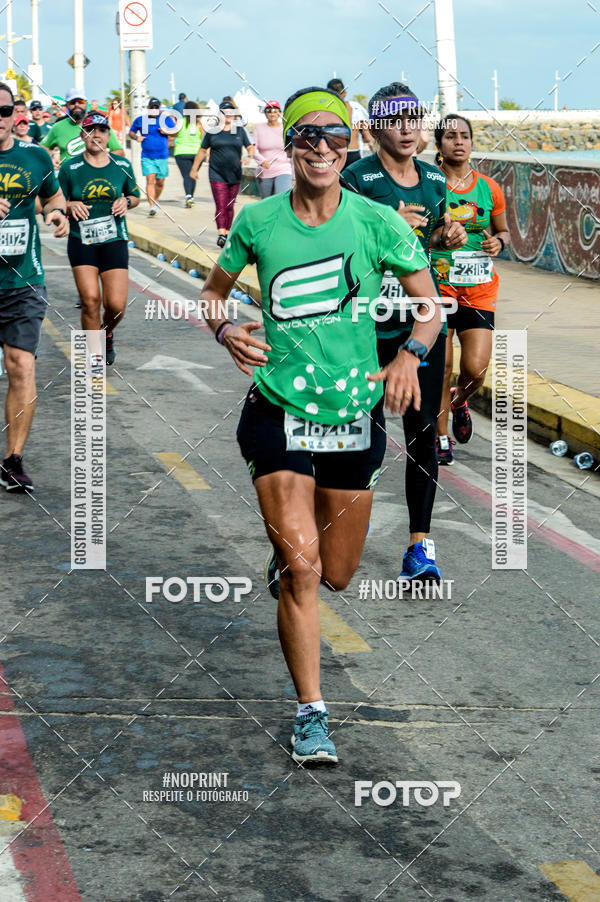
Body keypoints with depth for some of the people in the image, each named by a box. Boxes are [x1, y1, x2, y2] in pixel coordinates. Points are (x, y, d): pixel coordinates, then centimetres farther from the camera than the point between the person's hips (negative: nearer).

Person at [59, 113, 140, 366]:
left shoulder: (122, 165, 5)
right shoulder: (70, 168, 0)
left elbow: (135, 196, 18)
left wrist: (126, 202, -5)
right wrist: (71, 206, -15)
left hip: (114, 241, 1)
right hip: (81, 241, -1)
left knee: (116, 304, -5)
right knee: (90, 299, -12)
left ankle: (107, 333, 30)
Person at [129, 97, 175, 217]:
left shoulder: (166, 119, 4)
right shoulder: (140, 120, 6)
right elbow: (131, 132, 17)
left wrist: (167, 132, -13)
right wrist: (136, 137, -4)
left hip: (162, 156, 1)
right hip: (147, 157, -1)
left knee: (160, 182, 8)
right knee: (150, 180, -14)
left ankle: (156, 201, 33)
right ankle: (152, 206, -19)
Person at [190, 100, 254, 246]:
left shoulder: (240, 130, 7)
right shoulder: (212, 131, 3)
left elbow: (250, 147, 9)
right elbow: (202, 151, 11)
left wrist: (249, 156, -14)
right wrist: (194, 169, 14)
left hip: (235, 175, 3)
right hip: (217, 174, -2)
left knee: (229, 206, 10)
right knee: (221, 206, -14)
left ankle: (226, 233, 21)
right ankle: (221, 234, -23)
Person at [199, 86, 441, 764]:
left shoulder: (375, 221, -4)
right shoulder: (258, 221, -3)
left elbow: (431, 302, 3)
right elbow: (213, 290, 12)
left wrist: (411, 354, -17)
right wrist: (225, 329, -10)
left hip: (355, 413, 1)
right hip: (277, 411, -1)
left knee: (335, 575, 12)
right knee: (301, 567, -13)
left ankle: (287, 557, 50)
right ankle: (311, 713, 0)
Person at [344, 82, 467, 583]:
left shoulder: (434, 178, 10)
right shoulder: (359, 177, -8)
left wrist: (446, 236, 3)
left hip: (423, 314, 4)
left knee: (423, 428, -1)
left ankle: (421, 542, 2)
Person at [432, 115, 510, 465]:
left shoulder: (489, 189, 4)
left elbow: (504, 231, 18)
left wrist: (499, 242, -5)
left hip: (480, 290, 2)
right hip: (438, 287, -1)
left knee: (476, 369, -8)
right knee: (440, 367, -1)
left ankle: (459, 401, 28)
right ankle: (442, 438, 18)